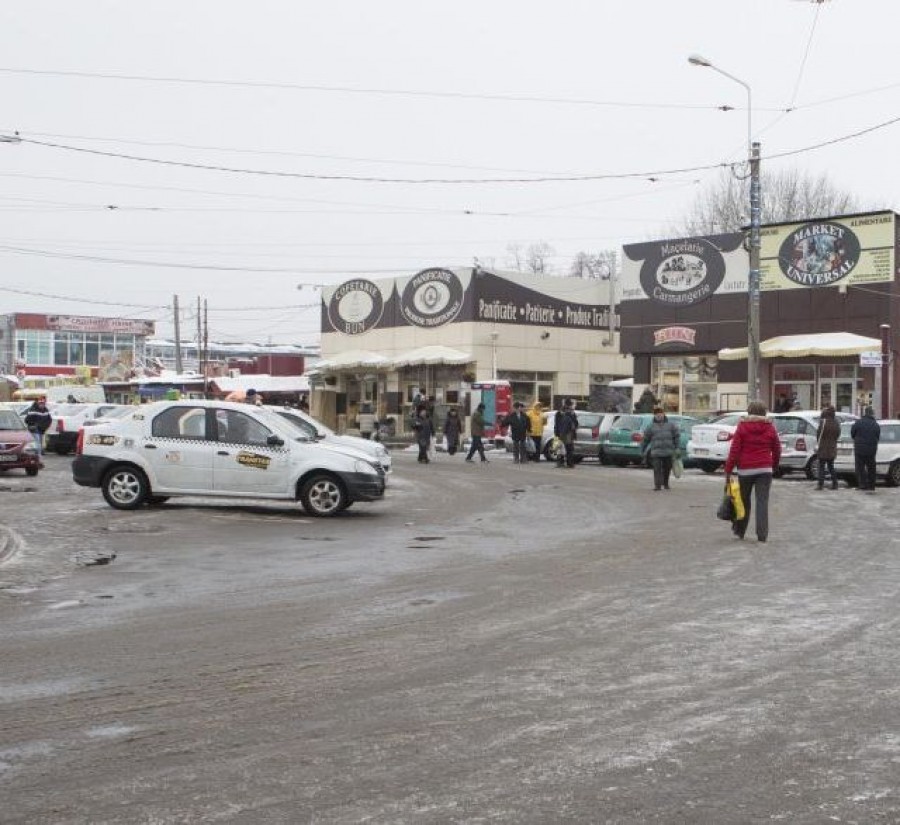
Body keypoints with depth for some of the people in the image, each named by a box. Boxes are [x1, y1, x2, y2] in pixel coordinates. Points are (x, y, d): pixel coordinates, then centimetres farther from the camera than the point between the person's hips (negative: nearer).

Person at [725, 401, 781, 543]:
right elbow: (777, 450, 10)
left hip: (745, 469, -1)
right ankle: (762, 534, -7)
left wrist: (728, 471, -5)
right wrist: (774, 467, 27)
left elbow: (734, 451, -7)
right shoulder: (770, 428, 5)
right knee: (762, 501, -1)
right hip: (765, 469, 1)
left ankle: (739, 530, 22)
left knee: (744, 501, 13)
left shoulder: (742, 427, -1)